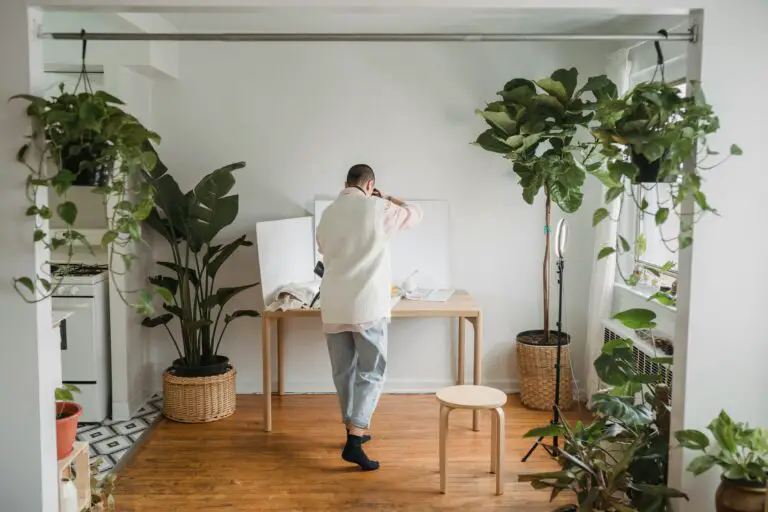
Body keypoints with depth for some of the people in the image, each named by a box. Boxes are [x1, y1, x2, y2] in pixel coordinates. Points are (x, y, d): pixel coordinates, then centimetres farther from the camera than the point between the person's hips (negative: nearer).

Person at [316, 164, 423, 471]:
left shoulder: (328, 212, 9)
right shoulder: (378, 209, -6)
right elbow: (416, 214, 11)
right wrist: (385, 198, 22)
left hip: (333, 306, 5)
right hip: (367, 306, -5)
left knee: (343, 371, 15)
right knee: (371, 372, 2)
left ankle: (354, 431, 27)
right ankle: (353, 440, -6)